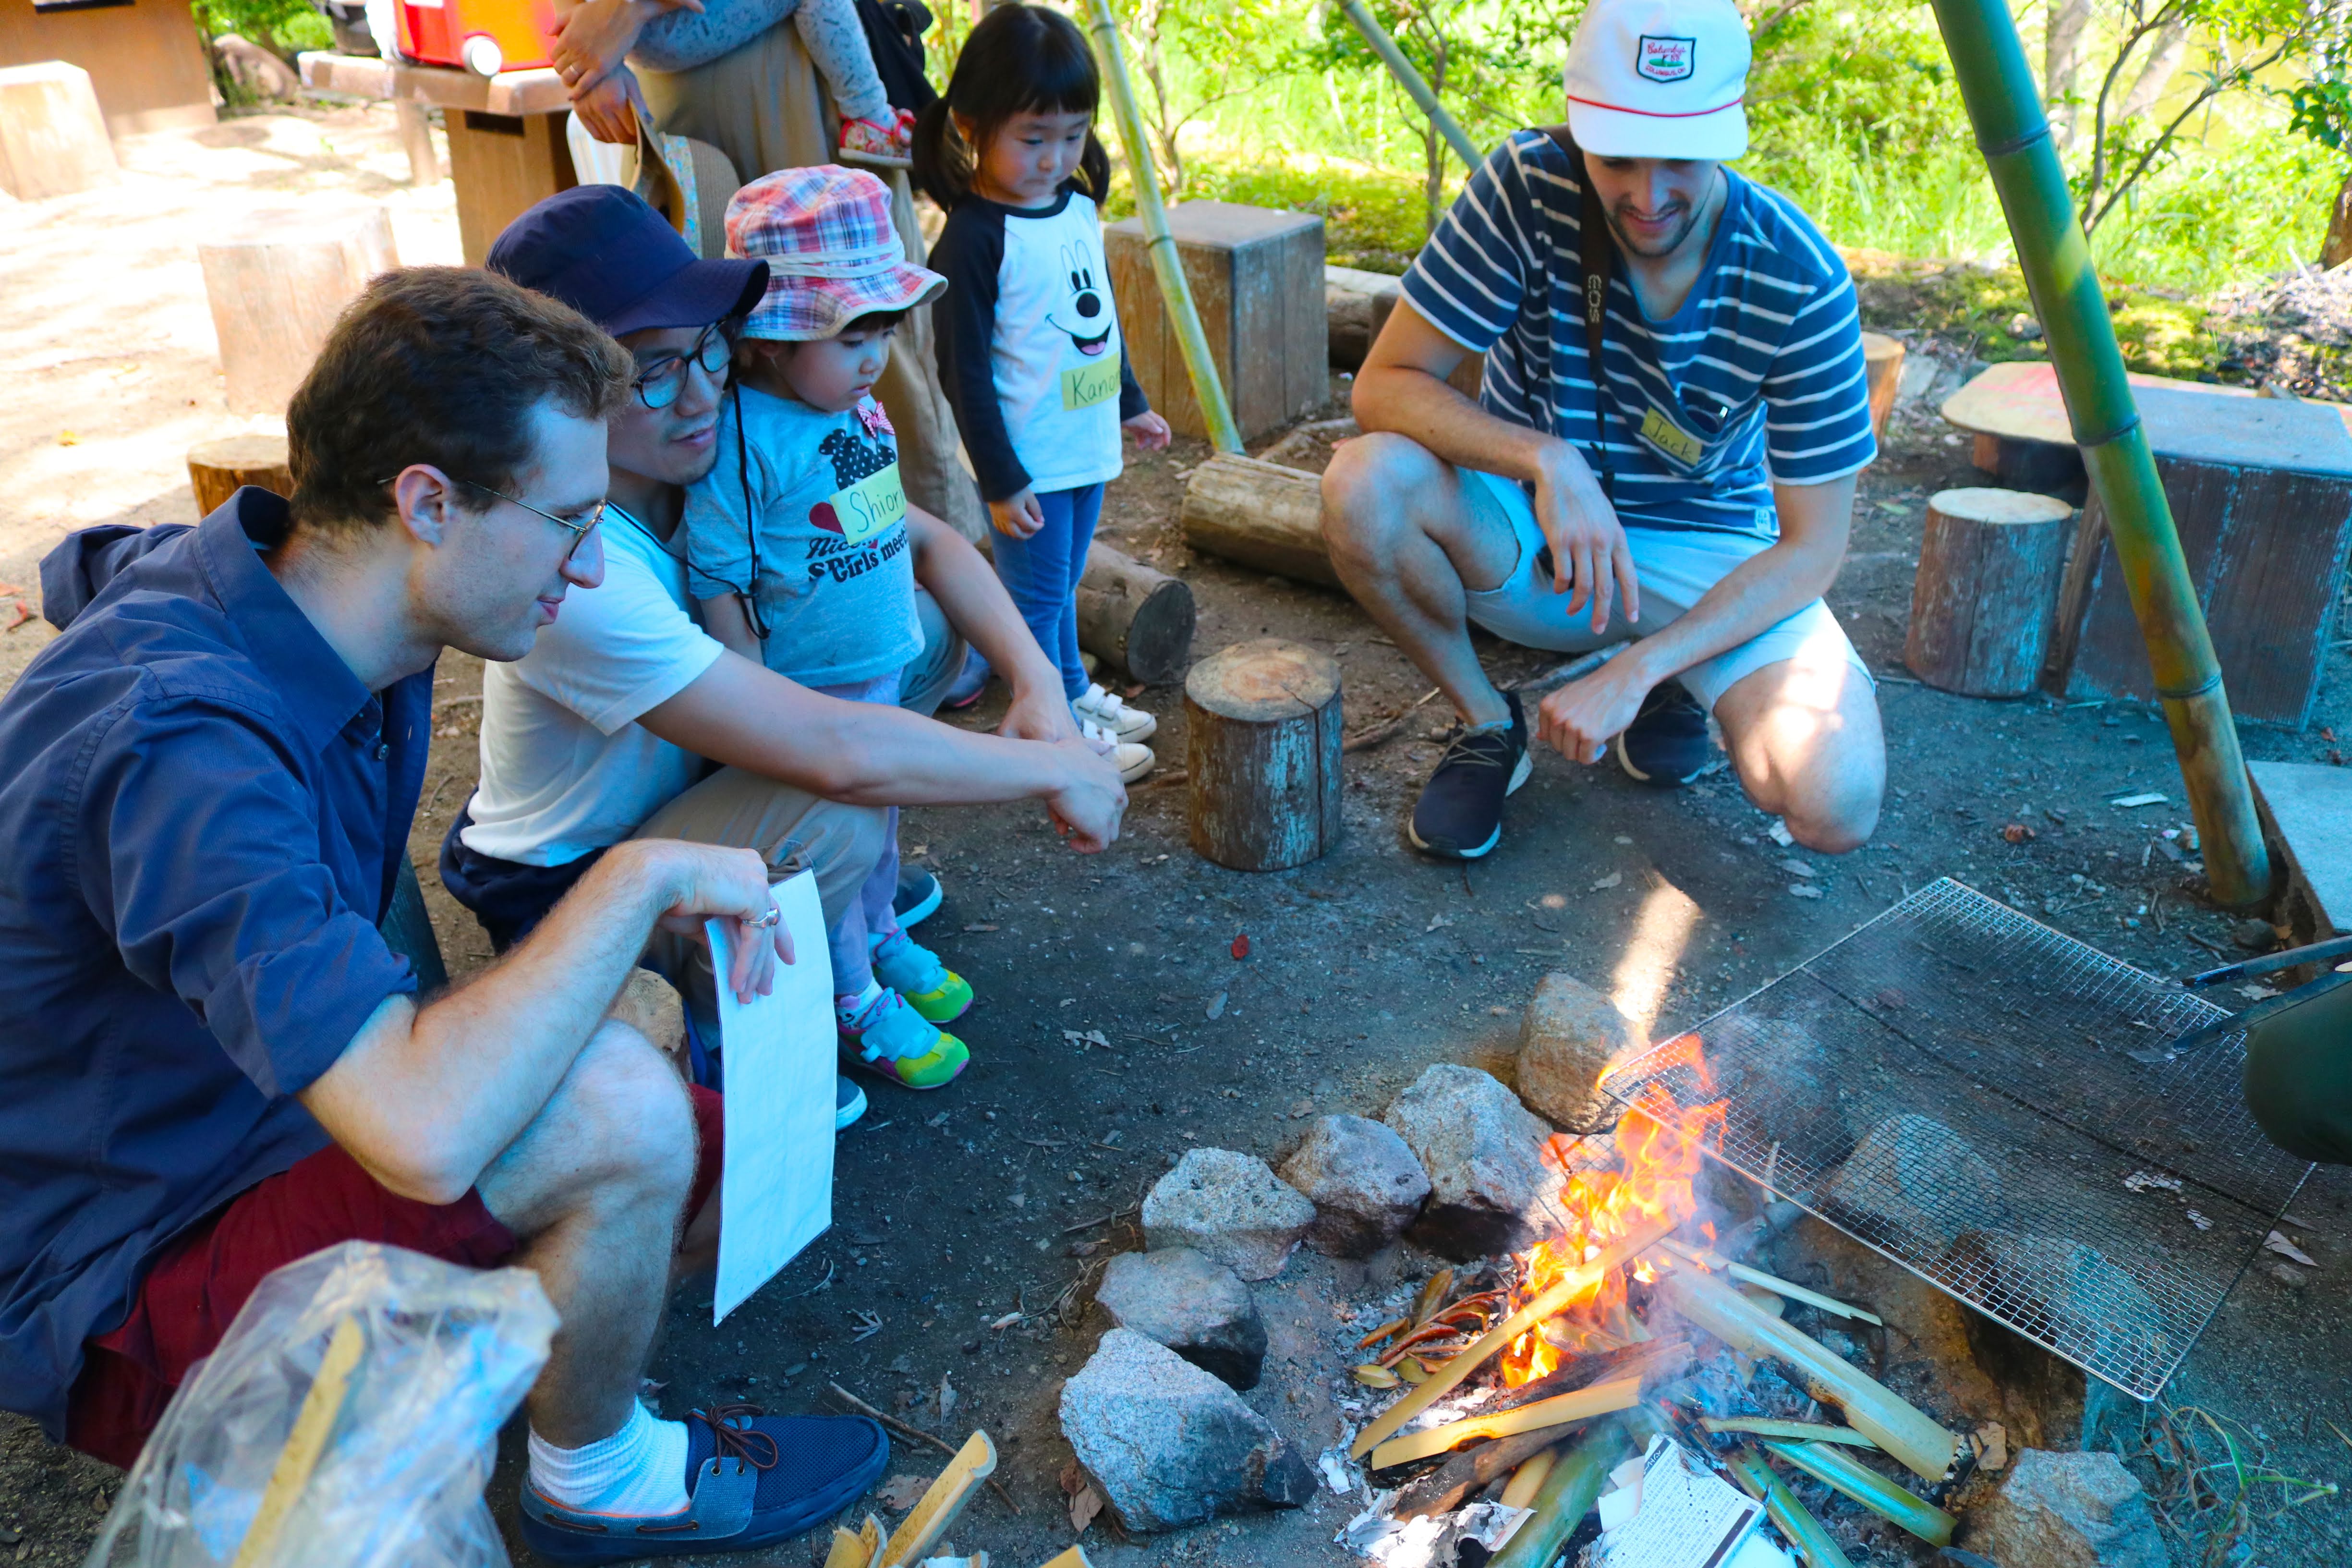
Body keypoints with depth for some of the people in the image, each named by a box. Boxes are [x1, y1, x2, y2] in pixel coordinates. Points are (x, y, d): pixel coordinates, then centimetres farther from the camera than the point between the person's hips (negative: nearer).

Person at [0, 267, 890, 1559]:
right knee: (618, 1112, -29)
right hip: (116, 1295, -8)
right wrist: (645, 877, -31)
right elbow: (427, 1134, -43)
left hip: (266, 1137, 9)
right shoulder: (179, 743, -34)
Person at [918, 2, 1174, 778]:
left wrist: (1131, 404, 25)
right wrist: (999, 480, -17)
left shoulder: (1080, 209, 5)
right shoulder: (974, 239, -19)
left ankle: (1074, 692, 39)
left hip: (1087, 445, 7)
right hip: (1027, 459, -7)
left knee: (1063, 583, 22)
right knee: (1038, 595, 6)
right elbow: (963, 370, -17)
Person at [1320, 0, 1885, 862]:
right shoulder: (1527, 187, -20)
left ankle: (1664, 688, 11)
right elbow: (1386, 385, -19)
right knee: (1364, 484, -32)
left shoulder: (1799, 277, -21)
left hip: (1707, 553, 0)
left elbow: (1811, 546, -16)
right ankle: (1486, 723, -4)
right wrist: (1547, 459, -36)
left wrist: (1635, 672, -27)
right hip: (1530, 534, 1)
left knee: (1834, 809, -24)